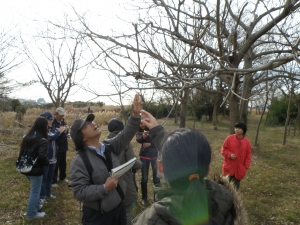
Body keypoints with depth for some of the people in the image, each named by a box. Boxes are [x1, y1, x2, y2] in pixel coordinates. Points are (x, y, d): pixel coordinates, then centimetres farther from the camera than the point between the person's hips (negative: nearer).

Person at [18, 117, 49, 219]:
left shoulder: (27, 137, 3)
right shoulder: (42, 140, -21)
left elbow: (21, 152, 11)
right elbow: (42, 157, -27)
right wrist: (47, 163, -8)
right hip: (36, 169, -8)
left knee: (34, 189, 26)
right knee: (35, 191, 8)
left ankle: (35, 206, 41)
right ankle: (31, 213, 20)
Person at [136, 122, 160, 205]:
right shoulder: (139, 130, -5)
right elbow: (138, 139, -23)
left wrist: (150, 144, -19)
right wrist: (143, 136, -43)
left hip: (154, 155, -2)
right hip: (144, 156, 2)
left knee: (156, 176, 5)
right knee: (144, 178, 8)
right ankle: (144, 198, 22)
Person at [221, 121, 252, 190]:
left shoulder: (247, 142, -1)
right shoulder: (229, 138, -6)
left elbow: (248, 155, 4)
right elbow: (223, 149, 0)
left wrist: (246, 167, -1)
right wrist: (229, 155, -18)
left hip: (240, 168, 2)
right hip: (229, 167, -1)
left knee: (236, 186, 13)